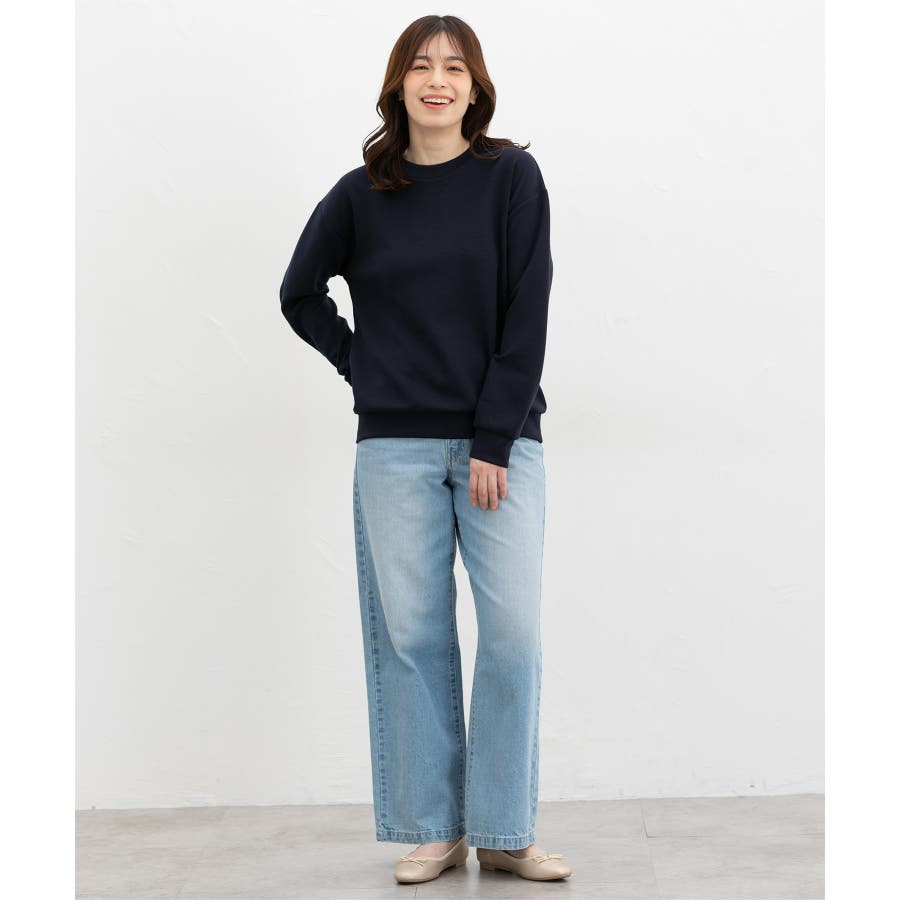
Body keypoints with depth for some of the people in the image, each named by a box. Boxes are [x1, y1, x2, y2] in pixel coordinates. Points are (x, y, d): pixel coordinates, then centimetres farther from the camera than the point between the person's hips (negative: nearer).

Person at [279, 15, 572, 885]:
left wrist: (495, 441, -10)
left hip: (500, 438, -1)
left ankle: (504, 831, 6)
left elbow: (527, 312, -5)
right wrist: (360, 366, 6)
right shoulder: (360, 194, 6)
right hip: (396, 446, 1)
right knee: (412, 633, 2)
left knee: (513, 630, -5)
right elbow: (300, 295, 19)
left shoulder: (511, 176, 1)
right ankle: (434, 830, 12)